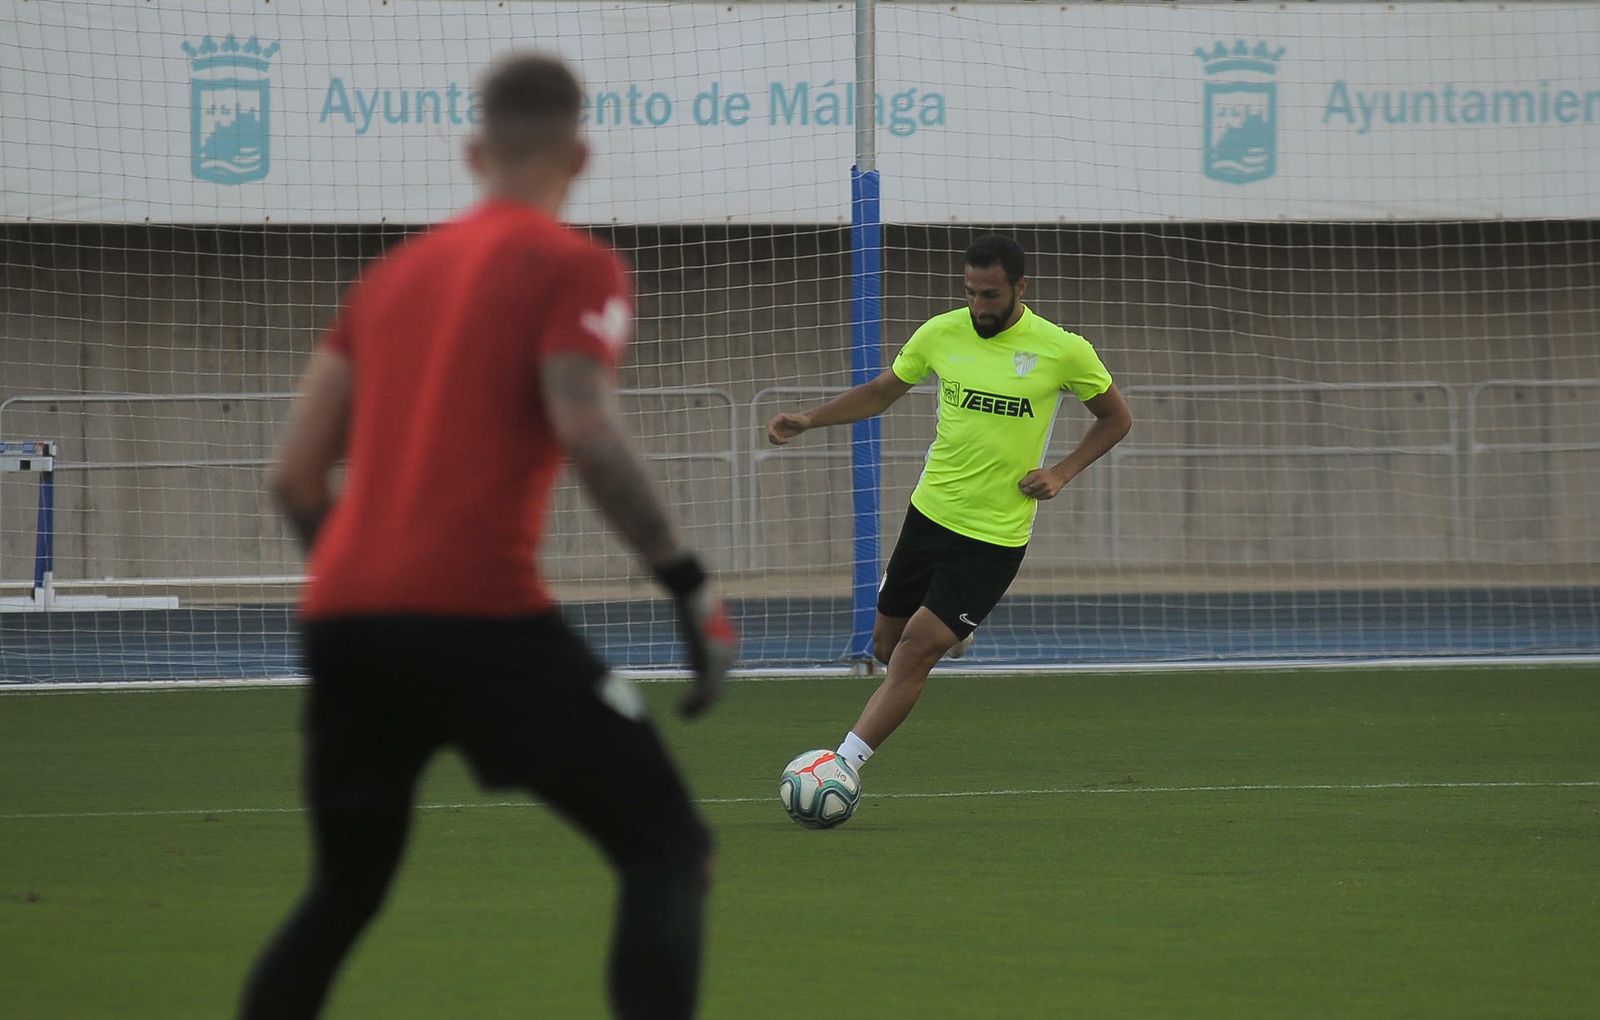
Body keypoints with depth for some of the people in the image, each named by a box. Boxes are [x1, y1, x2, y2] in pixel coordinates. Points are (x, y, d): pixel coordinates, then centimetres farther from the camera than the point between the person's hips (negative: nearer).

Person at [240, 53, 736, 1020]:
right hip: (477, 611, -6)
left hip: (344, 613, 6)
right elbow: (589, 435, -14)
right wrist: (693, 587, -11)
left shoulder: (394, 271, 21)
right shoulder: (574, 266, 3)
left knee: (345, 888, 24)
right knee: (670, 849, 0)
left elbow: (296, 474, 19)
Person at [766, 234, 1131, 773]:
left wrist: (1062, 472, -7)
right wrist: (808, 419, -1)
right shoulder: (942, 333, -2)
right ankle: (953, 629, 46)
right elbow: (879, 392, 13)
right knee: (887, 646, 12)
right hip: (930, 512, 4)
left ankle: (845, 764, -11)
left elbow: (1116, 417, 6)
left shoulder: (1063, 350, -9)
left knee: (915, 652, -15)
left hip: (996, 536, -4)